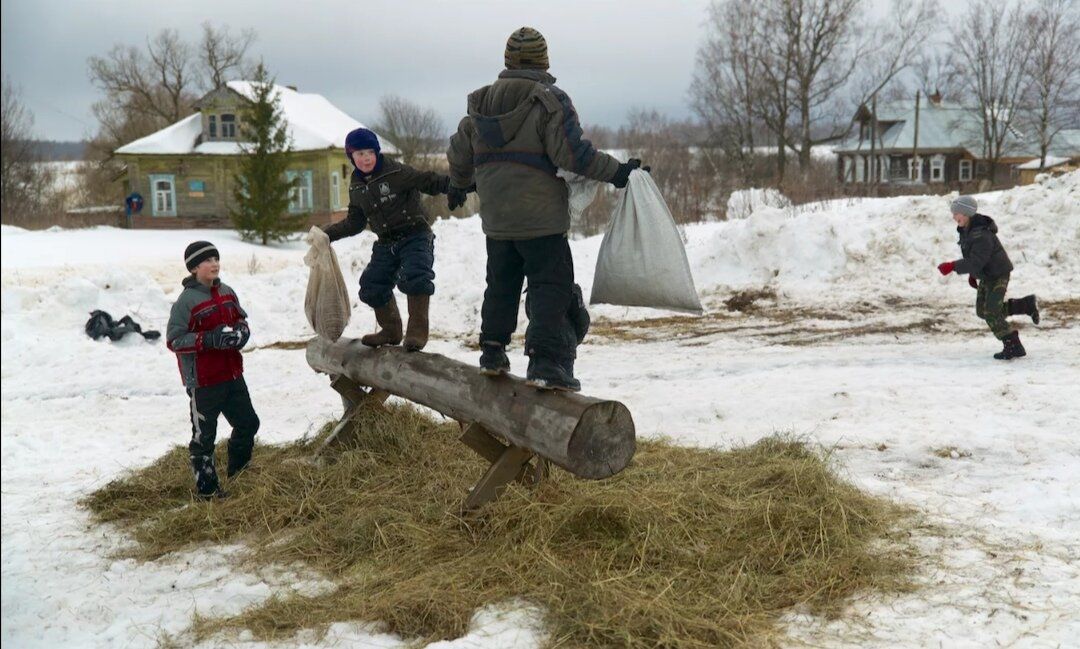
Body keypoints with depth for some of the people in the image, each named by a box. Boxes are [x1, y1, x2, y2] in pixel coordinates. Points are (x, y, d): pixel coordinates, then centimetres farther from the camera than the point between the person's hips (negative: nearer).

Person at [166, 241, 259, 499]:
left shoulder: (227, 293, 6)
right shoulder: (186, 301, -15)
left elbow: (241, 319, 19)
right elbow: (174, 339, -16)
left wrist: (241, 331, -5)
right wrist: (209, 339, -26)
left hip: (232, 375, 7)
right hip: (203, 382, -7)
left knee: (248, 422, 18)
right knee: (204, 435, 5)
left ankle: (239, 471, 40)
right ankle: (206, 487, 18)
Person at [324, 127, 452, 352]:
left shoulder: (397, 172, -12)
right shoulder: (356, 188, 8)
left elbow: (429, 181, -18)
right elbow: (354, 223, 19)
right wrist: (329, 234, 14)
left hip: (415, 235, -6)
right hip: (386, 243, 7)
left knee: (415, 277, -28)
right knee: (372, 286, 4)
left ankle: (417, 330, -17)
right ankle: (391, 330, 24)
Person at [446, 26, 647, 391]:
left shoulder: (481, 102, 9)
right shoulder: (550, 100, -10)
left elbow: (460, 153, 17)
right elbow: (571, 153, -17)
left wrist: (458, 185, 36)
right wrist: (615, 172, -8)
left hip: (496, 219, 6)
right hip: (540, 217, -6)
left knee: (501, 284, 20)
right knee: (551, 286, -3)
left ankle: (492, 353, 29)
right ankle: (545, 362, -13)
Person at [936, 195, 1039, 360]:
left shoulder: (982, 235, -30)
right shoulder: (965, 229, 0)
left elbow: (976, 262, -35)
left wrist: (952, 266, -38)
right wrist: (972, 274, 13)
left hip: (998, 274, -10)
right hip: (985, 275, 10)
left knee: (991, 312, -12)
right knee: (982, 311, 12)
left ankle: (1013, 347, -2)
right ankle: (1027, 305, 22)